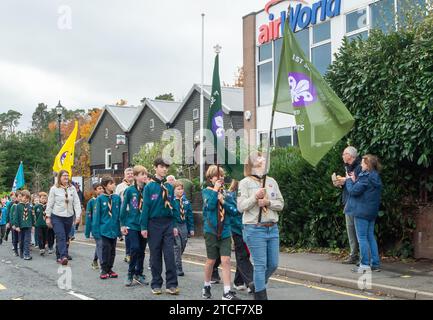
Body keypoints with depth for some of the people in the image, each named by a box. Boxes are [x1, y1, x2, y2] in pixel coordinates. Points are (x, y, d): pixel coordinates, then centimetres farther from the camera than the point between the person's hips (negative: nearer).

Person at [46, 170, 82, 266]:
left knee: (65, 238, 9)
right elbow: (50, 204, 0)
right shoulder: (54, 189, -2)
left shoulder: (72, 188, 5)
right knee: (61, 237, -15)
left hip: (69, 217, 4)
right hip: (57, 217, -4)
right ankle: (63, 256, -24)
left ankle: (60, 257, 21)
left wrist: (78, 215, -7)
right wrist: (48, 217, -2)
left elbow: (76, 203, 2)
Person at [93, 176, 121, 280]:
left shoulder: (117, 198, 2)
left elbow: (120, 214, 6)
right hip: (105, 228, -3)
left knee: (112, 250, 11)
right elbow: (97, 215, -4)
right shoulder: (100, 199, -6)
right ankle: (104, 270, 9)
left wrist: (120, 228, 4)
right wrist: (96, 230, -7)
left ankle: (110, 269, 23)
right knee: (106, 249, -3)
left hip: (114, 228, 3)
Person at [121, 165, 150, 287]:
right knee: (135, 248, -10)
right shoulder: (130, 190, -4)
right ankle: (130, 274, 7)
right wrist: (122, 224, -3)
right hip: (132, 225, -3)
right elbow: (124, 208, -1)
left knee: (141, 250, 10)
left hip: (144, 225, 3)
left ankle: (139, 274, 23)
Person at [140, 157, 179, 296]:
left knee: (170, 254, -2)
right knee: (155, 255, 6)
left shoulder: (169, 187, 7)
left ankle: (171, 285, 2)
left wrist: (174, 225, 6)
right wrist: (144, 227, -8)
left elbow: (172, 206, 10)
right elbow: (145, 207, -5)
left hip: (168, 223, 2)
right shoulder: (149, 187, -3)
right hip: (154, 223, -2)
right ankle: (156, 284, 15)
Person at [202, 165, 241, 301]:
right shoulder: (206, 191, -1)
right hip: (211, 231, -2)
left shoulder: (227, 192, 7)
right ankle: (206, 287, 30)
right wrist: (215, 190, -14)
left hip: (225, 231, 2)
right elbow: (209, 205, -20)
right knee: (211, 260, 9)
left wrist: (223, 201, -12)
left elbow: (234, 210, 1)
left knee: (226, 260, -5)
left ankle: (227, 292, -4)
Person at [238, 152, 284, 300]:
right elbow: (241, 207, -7)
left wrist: (268, 202, -10)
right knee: (260, 265, -3)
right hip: (255, 229, -5)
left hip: (272, 228, 5)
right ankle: (261, 295, 8)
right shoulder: (245, 183, -1)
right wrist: (255, 197, -18)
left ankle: (258, 285, 34)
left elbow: (281, 204, 8)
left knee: (273, 264, 10)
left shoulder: (272, 182, 11)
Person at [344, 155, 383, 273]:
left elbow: (354, 191, -18)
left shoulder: (366, 177, -17)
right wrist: (355, 180, 6)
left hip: (362, 211, -9)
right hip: (372, 211, 9)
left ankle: (365, 265, -2)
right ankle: (375, 264, 15)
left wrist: (349, 180, -3)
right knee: (370, 237, 13)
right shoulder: (376, 177, 11)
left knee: (362, 238, -3)